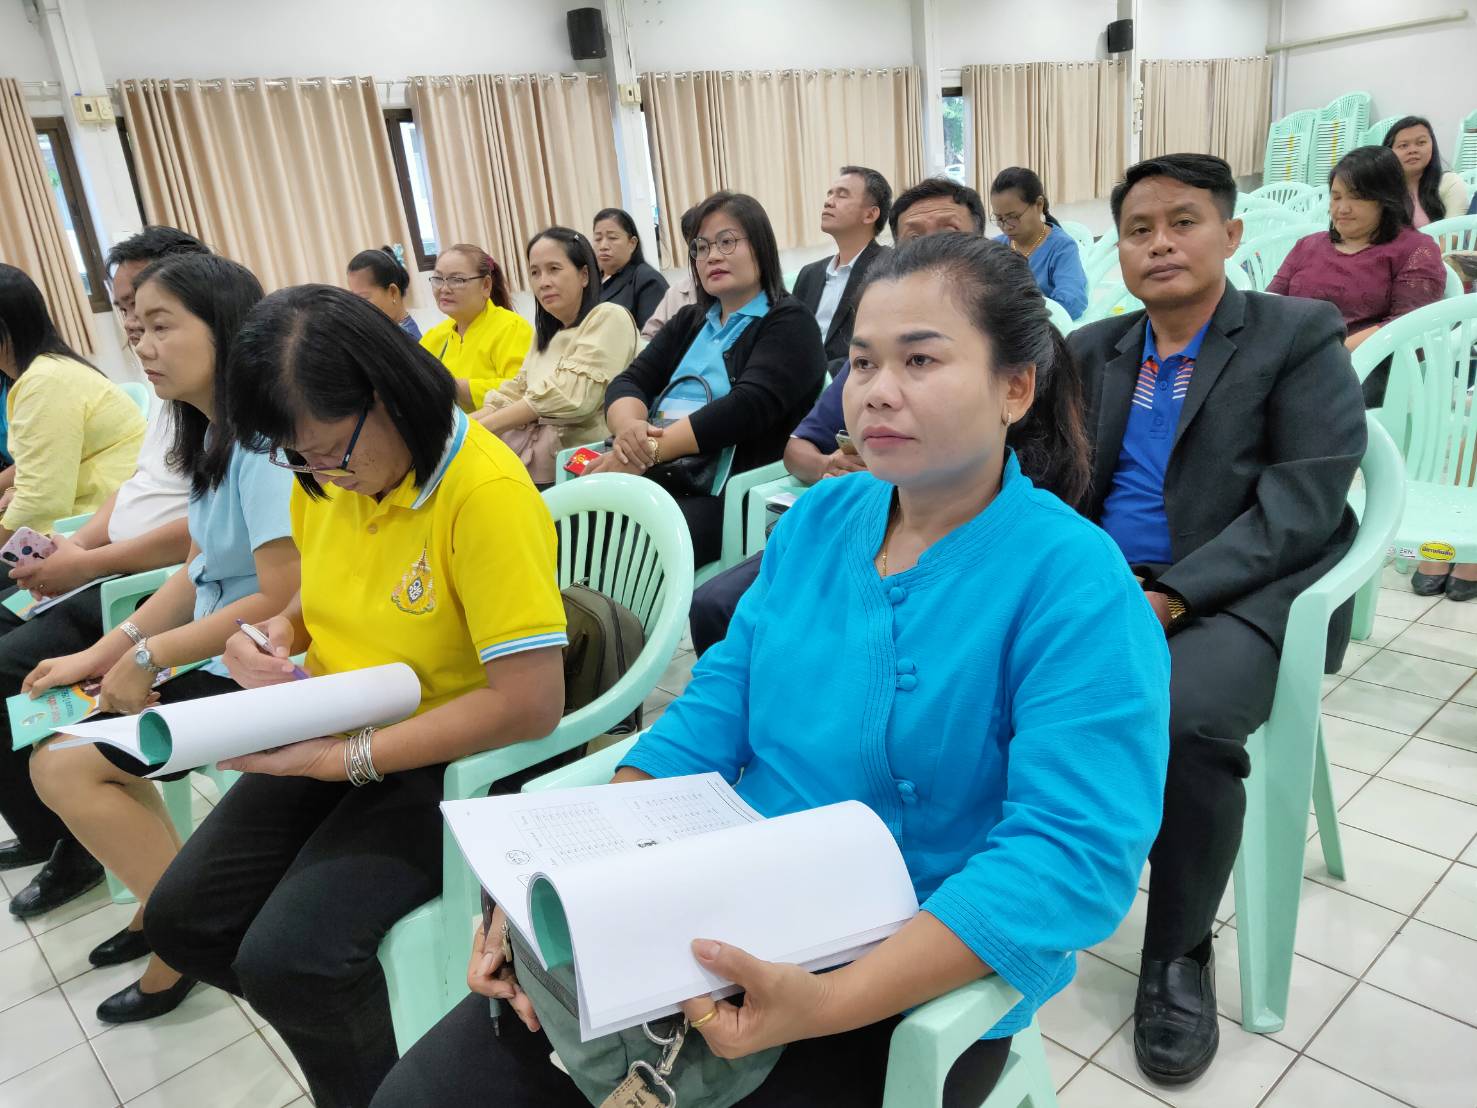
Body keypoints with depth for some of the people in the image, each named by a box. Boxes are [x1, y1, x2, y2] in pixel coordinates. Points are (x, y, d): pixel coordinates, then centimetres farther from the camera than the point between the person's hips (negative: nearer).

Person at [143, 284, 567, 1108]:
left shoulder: (486, 492, -25)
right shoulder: (325, 480, -1)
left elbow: (530, 705, -28)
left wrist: (344, 757, -23)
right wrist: (273, 633, -4)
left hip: (445, 760, -7)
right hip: (327, 744, 8)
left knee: (287, 956, -21)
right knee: (182, 918, -1)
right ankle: (341, 1039, 23)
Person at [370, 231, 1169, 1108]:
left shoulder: (1077, 584, -16)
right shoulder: (817, 520, 2)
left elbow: (1076, 853, -23)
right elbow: (712, 715, 2)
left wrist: (827, 1004, -32)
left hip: (926, 982, -4)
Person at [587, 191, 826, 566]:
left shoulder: (789, 323, 3)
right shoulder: (688, 322, 25)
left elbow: (748, 406, -13)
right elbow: (628, 382, 12)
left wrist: (650, 450, -19)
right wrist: (628, 426, -12)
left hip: (729, 491, -6)